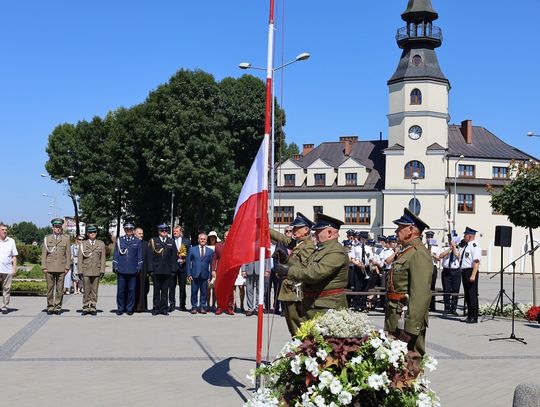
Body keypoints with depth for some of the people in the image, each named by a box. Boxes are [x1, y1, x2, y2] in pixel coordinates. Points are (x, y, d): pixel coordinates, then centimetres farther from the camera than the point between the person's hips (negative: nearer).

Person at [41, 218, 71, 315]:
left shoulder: (66, 239, 7)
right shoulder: (47, 238, 9)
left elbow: (68, 254, 5)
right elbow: (44, 253, 6)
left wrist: (67, 267, -2)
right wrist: (44, 267, -2)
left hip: (61, 268, 0)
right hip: (50, 268, 0)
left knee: (59, 289, 1)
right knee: (50, 288, 2)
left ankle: (58, 307, 7)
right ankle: (50, 307, 8)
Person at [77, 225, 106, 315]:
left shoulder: (101, 244, 8)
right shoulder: (82, 244, 8)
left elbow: (103, 258, 6)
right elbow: (79, 259, 5)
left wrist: (102, 270, -2)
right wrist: (80, 271, -2)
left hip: (96, 271, 0)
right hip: (86, 271, 0)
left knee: (94, 290, 3)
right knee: (86, 291, 1)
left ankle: (93, 308, 9)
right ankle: (86, 307, 9)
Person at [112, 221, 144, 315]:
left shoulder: (138, 241, 8)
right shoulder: (119, 240, 10)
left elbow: (140, 256, 8)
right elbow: (115, 255, 10)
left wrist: (139, 267, 1)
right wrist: (115, 267, 3)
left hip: (133, 271, 0)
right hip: (121, 270, 1)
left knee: (131, 290, 2)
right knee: (121, 290, 2)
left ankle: (130, 308, 11)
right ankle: (120, 308, 11)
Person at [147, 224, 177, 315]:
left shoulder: (171, 242, 10)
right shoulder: (153, 241, 4)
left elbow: (174, 257, 8)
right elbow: (150, 256, 1)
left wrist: (173, 270, 1)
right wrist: (150, 269, -6)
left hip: (167, 271, 1)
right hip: (156, 270, -1)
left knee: (165, 291, 5)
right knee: (156, 290, 5)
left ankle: (164, 308, 11)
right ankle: (156, 308, 11)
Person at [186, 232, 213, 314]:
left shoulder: (210, 251, 10)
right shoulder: (192, 249, 8)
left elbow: (211, 264, 8)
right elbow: (188, 262, 7)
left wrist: (211, 275, 0)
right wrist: (189, 274, -1)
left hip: (205, 275, 0)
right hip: (195, 275, 0)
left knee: (204, 292, 2)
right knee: (194, 292, 2)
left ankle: (202, 307, 10)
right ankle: (194, 307, 10)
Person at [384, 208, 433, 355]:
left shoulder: (419, 254, -16)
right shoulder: (405, 252, 16)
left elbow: (421, 295, -24)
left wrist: (410, 329, -26)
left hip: (407, 320, -10)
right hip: (396, 320, 10)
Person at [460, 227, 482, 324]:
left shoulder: (475, 247, -14)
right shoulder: (465, 246, 16)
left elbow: (476, 262, -21)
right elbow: (458, 257, 23)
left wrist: (473, 275, -27)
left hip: (471, 271, -10)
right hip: (464, 271, 10)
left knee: (472, 294, -4)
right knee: (467, 294, 14)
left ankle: (474, 317, 2)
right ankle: (469, 315, 22)